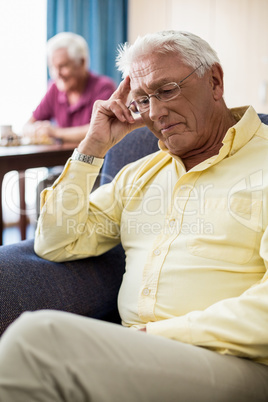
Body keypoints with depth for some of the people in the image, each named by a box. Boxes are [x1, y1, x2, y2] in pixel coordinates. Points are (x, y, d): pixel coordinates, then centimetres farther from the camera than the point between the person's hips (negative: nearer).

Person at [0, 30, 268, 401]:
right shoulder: (141, 172, 21)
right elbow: (56, 245, 15)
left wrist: (153, 334, -15)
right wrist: (93, 146, 8)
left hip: (232, 365, -5)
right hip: (137, 355, 6)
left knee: (39, 333, -27)